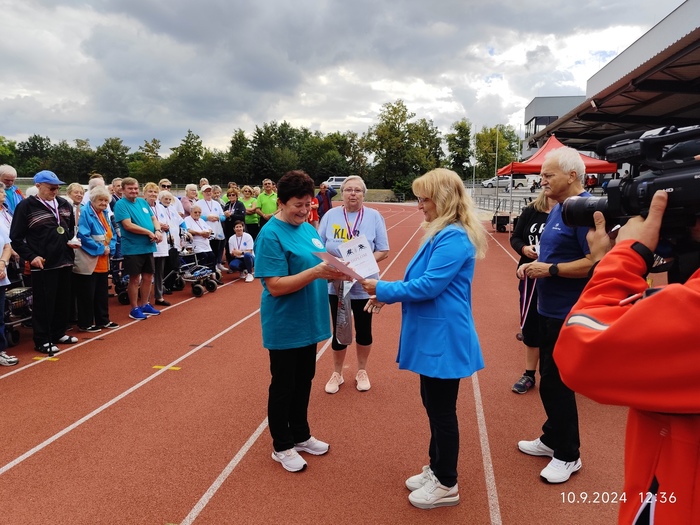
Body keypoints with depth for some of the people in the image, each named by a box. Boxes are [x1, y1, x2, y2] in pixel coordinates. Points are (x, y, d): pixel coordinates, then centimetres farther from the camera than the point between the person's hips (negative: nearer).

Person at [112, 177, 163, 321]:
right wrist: (149, 232, -16)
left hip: (148, 247, 6)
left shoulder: (143, 202, 12)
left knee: (148, 277, 12)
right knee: (134, 279, 2)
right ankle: (135, 309, 14)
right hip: (132, 248, -6)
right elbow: (128, 225, -19)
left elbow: (154, 218, 13)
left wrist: (158, 231, -8)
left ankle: (144, 305, 26)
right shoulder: (121, 204, -9)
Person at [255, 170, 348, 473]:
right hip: (284, 327, -7)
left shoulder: (308, 229, 6)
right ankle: (282, 447, 27)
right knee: (283, 386, 9)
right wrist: (316, 271, -32)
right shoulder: (271, 235, -18)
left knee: (304, 382, 20)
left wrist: (334, 271, -9)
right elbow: (275, 286, -23)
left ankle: (301, 435, 38)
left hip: (308, 323, 8)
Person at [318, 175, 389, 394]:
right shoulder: (330, 215, -1)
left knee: (363, 330, 13)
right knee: (338, 330, 12)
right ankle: (337, 373, 30)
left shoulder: (374, 216, -4)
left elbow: (383, 251, -4)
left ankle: (362, 371, 34)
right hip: (336, 285, 1)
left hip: (364, 285, -1)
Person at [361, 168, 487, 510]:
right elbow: (423, 280, 16)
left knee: (442, 410, 5)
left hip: (444, 339, -10)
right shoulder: (441, 234, 12)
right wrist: (387, 295, 4)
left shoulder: (454, 238, -21)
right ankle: (436, 469, 37)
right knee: (433, 405, 20)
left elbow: (429, 286, -24)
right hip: (432, 337, 10)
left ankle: (446, 485, 23)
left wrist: (383, 289, -15)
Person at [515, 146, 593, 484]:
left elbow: (594, 261, -26)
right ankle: (552, 438, 35)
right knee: (550, 377, 19)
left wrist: (549, 269, -21)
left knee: (555, 382, 1)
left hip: (568, 313, -10)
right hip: (549, 308, 10)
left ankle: (568, 455, 19)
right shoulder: (557, 209, 11)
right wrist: (533, 266, 3)